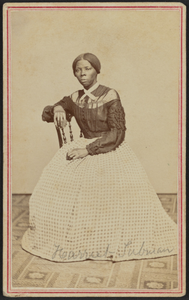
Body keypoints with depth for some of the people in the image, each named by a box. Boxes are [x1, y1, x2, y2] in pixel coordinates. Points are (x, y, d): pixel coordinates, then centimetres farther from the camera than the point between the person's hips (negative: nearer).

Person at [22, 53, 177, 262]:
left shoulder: (110, 96, -11)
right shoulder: (75, 98, 5)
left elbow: (117, 133, -15)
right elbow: (46, 114, 13)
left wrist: (88, 150, -22)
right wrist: (57, 108, -13)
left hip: (110, 150, -5)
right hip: (83, 149, 5)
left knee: (114, 196, -22)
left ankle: (114, 242, -1)